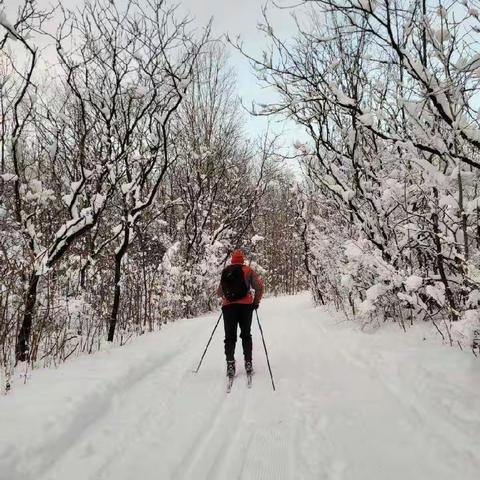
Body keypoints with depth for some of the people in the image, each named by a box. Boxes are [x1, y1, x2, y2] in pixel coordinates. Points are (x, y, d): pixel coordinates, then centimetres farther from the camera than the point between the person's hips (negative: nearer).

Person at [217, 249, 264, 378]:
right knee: (246, 335, 12)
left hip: (228, 306, 1)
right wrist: (256, 301, 10)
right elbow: (260, 287, -2)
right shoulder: (248, 270, 5)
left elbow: (219, 292, 16)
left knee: (230, 337, 6)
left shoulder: (225, 272, 11)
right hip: (245, 305, -1)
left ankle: (230, 364, -8)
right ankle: (248, 363, 6)